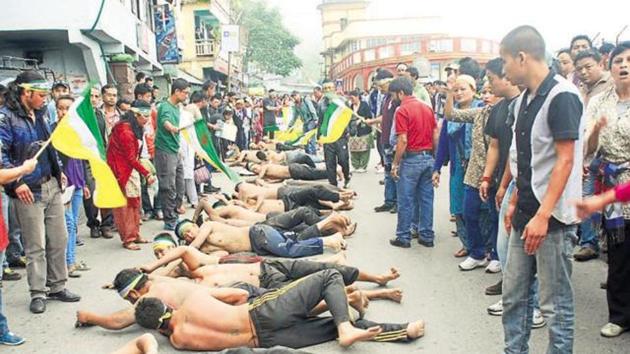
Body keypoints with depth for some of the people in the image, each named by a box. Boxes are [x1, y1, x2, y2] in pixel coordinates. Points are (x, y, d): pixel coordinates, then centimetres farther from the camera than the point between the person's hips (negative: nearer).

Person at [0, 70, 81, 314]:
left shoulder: (39, 114, 11)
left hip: (51, 186, 7)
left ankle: (57, 287, 24)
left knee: (59, 239, 11)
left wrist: (58, 171, 19)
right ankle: (38, 293, 13)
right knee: (36, 246, 1)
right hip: (28, 191, -7)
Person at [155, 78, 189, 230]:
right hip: (165, 151, -9)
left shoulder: (177, 108, 14)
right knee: (169, 189, -6)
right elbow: (165, 122, -35)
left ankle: (174, 217, 26)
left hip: (175, 152, 9)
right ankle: (170, 222, 1)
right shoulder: (165, 107, -14)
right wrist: (174, 128, -56)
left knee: (178, 188, 14)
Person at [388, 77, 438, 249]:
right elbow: (436, 136, 9)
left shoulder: (402, 110, -12)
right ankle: (426, 236, 17)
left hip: (411, 159, -6)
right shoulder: (427, 108, 9)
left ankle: (403, 237, 9)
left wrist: (395, 163, -10)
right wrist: (434, 156, 18)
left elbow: (403, 140, -17)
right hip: (428, 157, 7)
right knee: (426, 198, 11)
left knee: (406, 200, 3)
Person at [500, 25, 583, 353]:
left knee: (555, 304, 3)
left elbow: (565, 161, -18)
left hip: (552, 218, -8)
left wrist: (542, 216, -23)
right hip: (526, 215, 8)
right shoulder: (524, 100, 11)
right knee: (513, 295, 14)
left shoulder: (562, 96, -14)